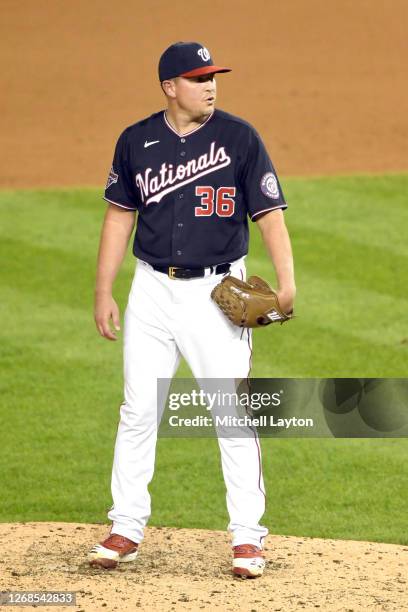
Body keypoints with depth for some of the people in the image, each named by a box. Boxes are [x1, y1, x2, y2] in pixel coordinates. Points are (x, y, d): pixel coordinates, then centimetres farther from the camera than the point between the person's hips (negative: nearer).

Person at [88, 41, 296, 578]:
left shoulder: (239, 137, -5)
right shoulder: (136, 141, 3)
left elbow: (269, 211, -7)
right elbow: (120, 216, 10)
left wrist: (286, 281, -19)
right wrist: (103, 291, 6)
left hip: (217, 291, -3)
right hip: (153, 290, 3)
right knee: (138, 409, 5)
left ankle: (247, 537, 2)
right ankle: (126, 530, 14)